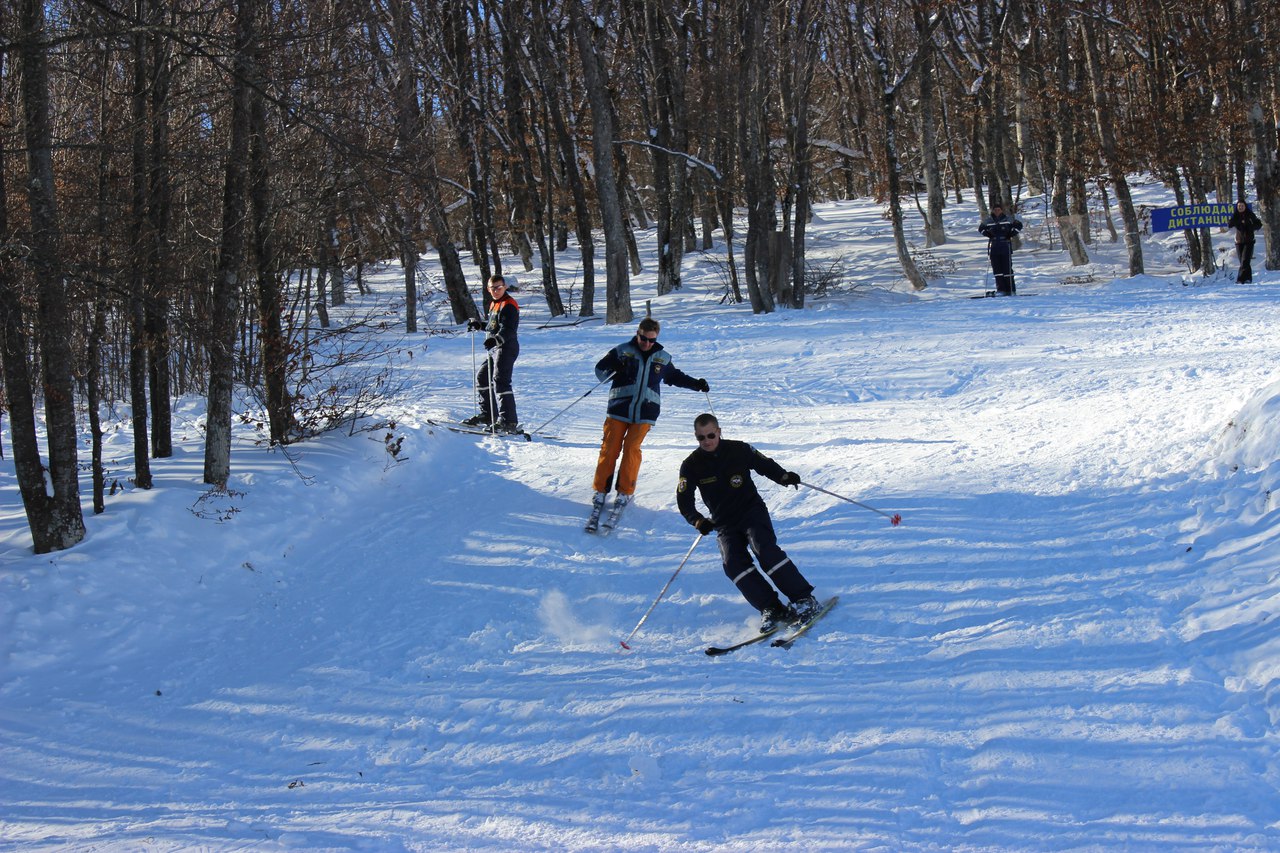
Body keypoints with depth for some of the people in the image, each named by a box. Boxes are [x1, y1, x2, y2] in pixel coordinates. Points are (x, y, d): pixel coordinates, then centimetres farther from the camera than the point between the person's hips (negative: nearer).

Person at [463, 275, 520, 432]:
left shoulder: (509, 306, -13)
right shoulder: (494, 304, 18)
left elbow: (508, 329, -27)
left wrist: (496, 339, -42)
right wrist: (479, 325, 42)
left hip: (506, 348, -11)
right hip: (495, 349, 11)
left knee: (500, 381, -19)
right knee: (482, 377, 19)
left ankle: (509, 421, -23)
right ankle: (487, 414, 31)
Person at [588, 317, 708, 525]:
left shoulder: (662, 358, 11)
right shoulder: (622, 352, 3)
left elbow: (675, 376, 27)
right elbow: (600, 368, 5)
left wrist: (696, 384, 17)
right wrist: (611, 373, -17)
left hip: (645, 413, 1)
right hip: (618, 410, -1)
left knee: (631, 449, -11)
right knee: (610, 449, -5)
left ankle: (625, 492, -1)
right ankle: (600, 491, 4)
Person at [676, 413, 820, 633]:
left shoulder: (739, 450, -2)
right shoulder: (691, 465, 0)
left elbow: (765, 464, 11)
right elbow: (684, 501, 0)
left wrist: (784, 477, -9)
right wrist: (698, 521, -18)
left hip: (753, 511, -2)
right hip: (725, 525, 2)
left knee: (765, 550, -26)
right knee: (734, 564, -22)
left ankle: (804, 599, -21)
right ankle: (771, 609, -22)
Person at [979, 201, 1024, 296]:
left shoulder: (1008, 220, 0)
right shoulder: (988, 221, 7)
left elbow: (1019, 225, 9)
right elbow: (981, 228, 23)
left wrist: (1011, 234, -1)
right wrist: (987, 234, 6)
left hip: (1006, 247, -3)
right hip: (994, 248, 3)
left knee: (1007, 269, -5)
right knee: (997, 269, 0)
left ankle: (1011, 290, 1)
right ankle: (1001, 290, 5)